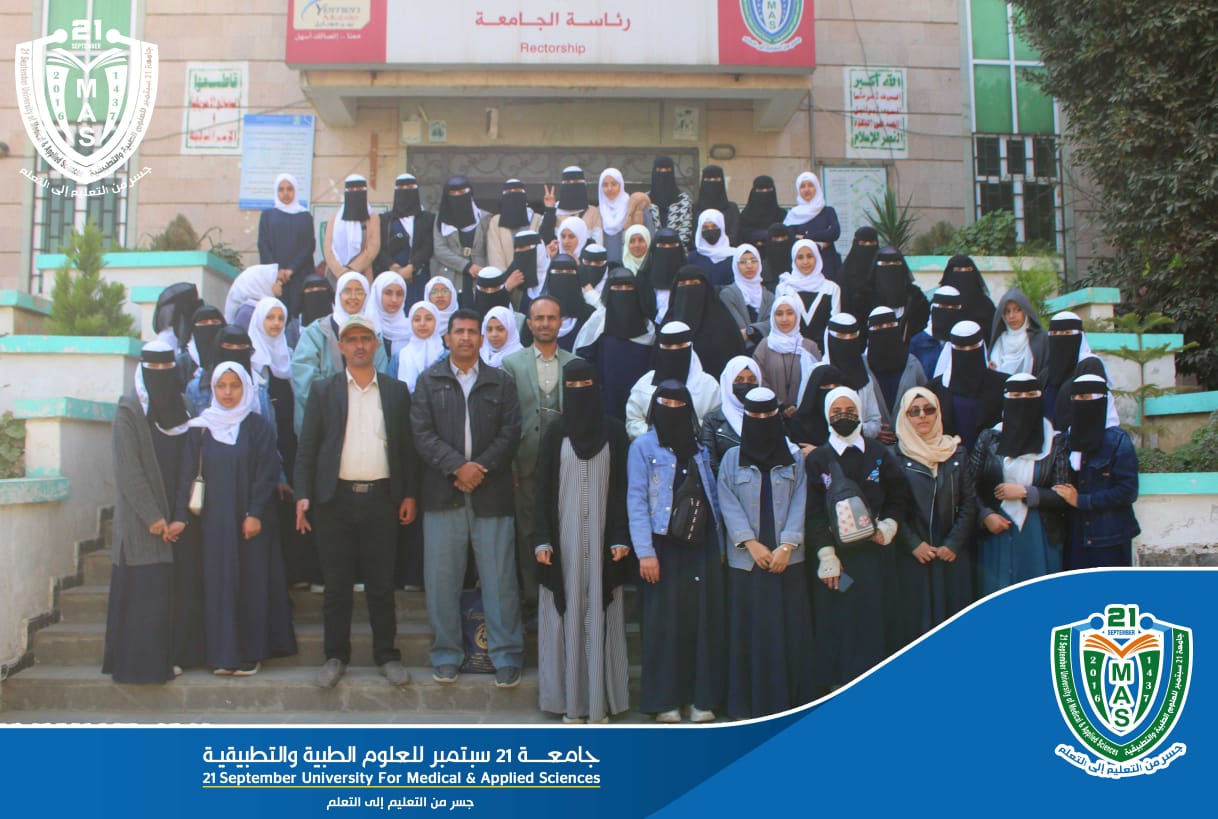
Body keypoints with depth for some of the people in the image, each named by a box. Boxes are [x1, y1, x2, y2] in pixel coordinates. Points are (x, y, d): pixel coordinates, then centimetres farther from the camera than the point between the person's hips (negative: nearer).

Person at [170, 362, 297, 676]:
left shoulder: (258, 427, -1)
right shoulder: (201, 428, 5)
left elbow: (268, 473, -5)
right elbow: (188, 473, 4)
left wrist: (255, 514, -13)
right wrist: (181, 516, -4)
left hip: (250, 520, -2)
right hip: (213, 521, 2)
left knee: (252, 582, 1)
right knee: (217, 584, 3)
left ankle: (250, 653, 9)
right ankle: (223, 653, 10)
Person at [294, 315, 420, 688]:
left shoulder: (397, 391, 9)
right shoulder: (323, 390, 8)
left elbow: (407, 445, 8)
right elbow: (307, 446, 4)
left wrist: (410, 494, 1)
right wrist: (303, 495, -5)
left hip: (382, 498, 0)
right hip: (336, 498, 0)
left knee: (381, 583, 6)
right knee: (337, 584, 6)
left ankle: (387, 654, 16)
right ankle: (335, 656, 18)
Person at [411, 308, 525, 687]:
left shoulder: (501, 382, 11)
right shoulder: (429, 381, 10)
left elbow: (511, 432, 2)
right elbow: (422, 433, 0)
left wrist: (480, 468, -10)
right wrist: (458, 466, -12)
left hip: (491, 493, 0)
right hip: (443, 494, 1)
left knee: (500, 577, 0)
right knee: (442, 578, 4)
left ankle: (506, 656, 9)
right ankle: (446, 654, 16)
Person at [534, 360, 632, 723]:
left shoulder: (614, 431, 4)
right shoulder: (554, 434, 4)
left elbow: (621, 487, 2)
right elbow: (543, 489, 2)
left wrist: (620, 537, -7)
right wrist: (543, 540, -7)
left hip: (601, 536, 0)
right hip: (564, 537, 0)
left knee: (599, 611, 2)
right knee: (567, 611, 2)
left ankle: (600, 697, 9)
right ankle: (569, 698, 9)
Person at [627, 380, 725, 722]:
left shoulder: (698, 449, 15)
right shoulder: (643, 447, -1)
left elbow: (713, 498, 15)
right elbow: (636, 501, -7)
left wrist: (718, 546, 9)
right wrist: (645, 552, -14)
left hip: (701, 545, 4)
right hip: (663, 546, -4)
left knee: (704, 620, 4)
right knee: (664, 622, 0)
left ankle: (702, 698, 14)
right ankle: (664, 700, 10)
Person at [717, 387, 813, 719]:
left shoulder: (794, 458, 9)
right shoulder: (732, 458, 8)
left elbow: (799, 504, 2)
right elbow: (728, 504, 0)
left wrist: (786, 545, -10)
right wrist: (751, 543, -12)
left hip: (787, 558, 1)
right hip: (745, 558, 0)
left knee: (789, 628, 0)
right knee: (749, 631, 0)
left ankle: (789, 699, 9)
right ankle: (749, 703, 8)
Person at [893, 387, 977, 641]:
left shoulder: (957, 453, 8)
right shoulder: (896, 456, -1)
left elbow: (969, 502, 5)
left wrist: (954, 543, -5)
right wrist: (914, 544, -11)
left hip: (954, 554, 3)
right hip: (913, 555, -3)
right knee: (917, 620, 0)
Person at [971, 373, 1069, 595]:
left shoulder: (1055, 443, 3)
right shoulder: (988, 438, 5)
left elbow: (1063, 497, 0)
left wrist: (1024, 492, -10)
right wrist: (985, 514, -9)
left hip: (1039, 541, 0)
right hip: (996, 536, 0)